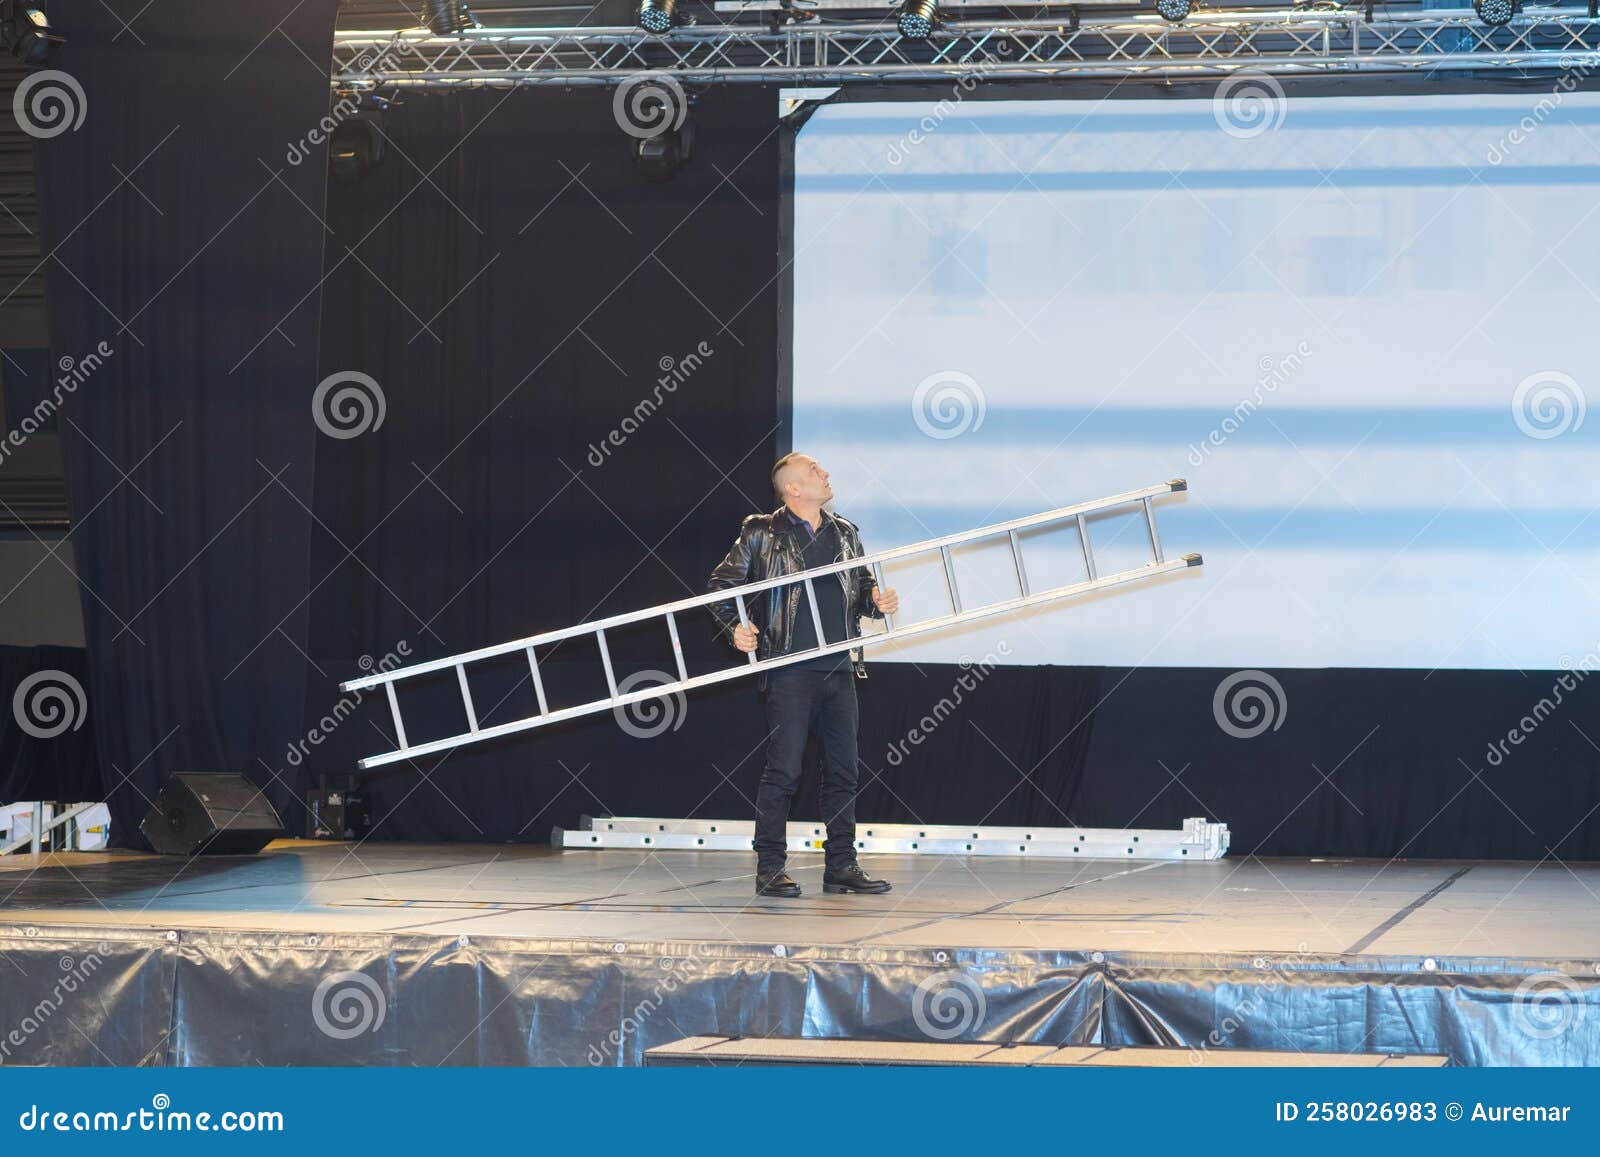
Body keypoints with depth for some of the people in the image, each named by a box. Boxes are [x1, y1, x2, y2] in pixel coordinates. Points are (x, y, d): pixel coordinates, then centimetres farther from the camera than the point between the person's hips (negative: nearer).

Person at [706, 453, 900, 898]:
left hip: (839, 668, 5)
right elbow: (721, 584, 4)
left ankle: (841, 865, 14)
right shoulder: (762, 534, 1)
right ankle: (770, 868, -2)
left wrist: (877, 600, 0)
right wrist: (735, 627, -11)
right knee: (784, 769, -7)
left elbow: (861, 587, 22)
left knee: (842, 770, 7)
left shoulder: (844, 533, 15)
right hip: (791, 669, -5)